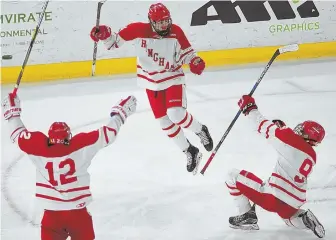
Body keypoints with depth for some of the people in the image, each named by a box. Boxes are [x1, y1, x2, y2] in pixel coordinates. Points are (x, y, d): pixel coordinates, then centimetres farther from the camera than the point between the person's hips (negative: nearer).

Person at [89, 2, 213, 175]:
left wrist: (195, 62, -23)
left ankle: (200, 131, 9)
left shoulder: (176, 32, -17)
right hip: (152, 82, 2)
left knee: (176, 114, -22)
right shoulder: (138, 30, -18)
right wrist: (104, 34, -26)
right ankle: (190, 152, 21)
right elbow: (115, 42, -7)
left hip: (173, 78, -2)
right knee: (164, 121, 4)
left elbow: (186, 52, -3)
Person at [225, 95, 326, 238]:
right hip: (293, 205, 8)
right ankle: (304, 219, 9)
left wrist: (250, 109, 12)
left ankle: (247, 217, 6)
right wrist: (282, 129, 25)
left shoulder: (291, 140, -11)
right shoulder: (312, 156, 10)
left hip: (272, 198, -8)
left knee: (233, 176, 3)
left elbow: (265, 127, -2)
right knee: (289, 217, 42)